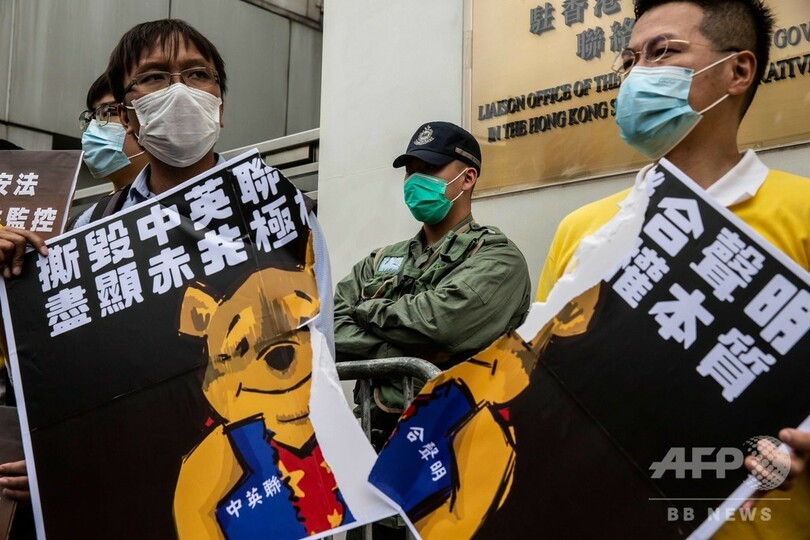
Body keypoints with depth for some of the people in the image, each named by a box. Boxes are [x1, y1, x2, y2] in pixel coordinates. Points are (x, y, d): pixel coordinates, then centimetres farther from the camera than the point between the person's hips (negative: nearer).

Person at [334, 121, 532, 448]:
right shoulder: (379, 262, 21)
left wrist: (368, 310, 3)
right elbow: (330, 329, 7)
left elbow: (440, 321, -13)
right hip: (377, 432, 5)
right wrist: (397, 356, -8)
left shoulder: (498, 259, 4)